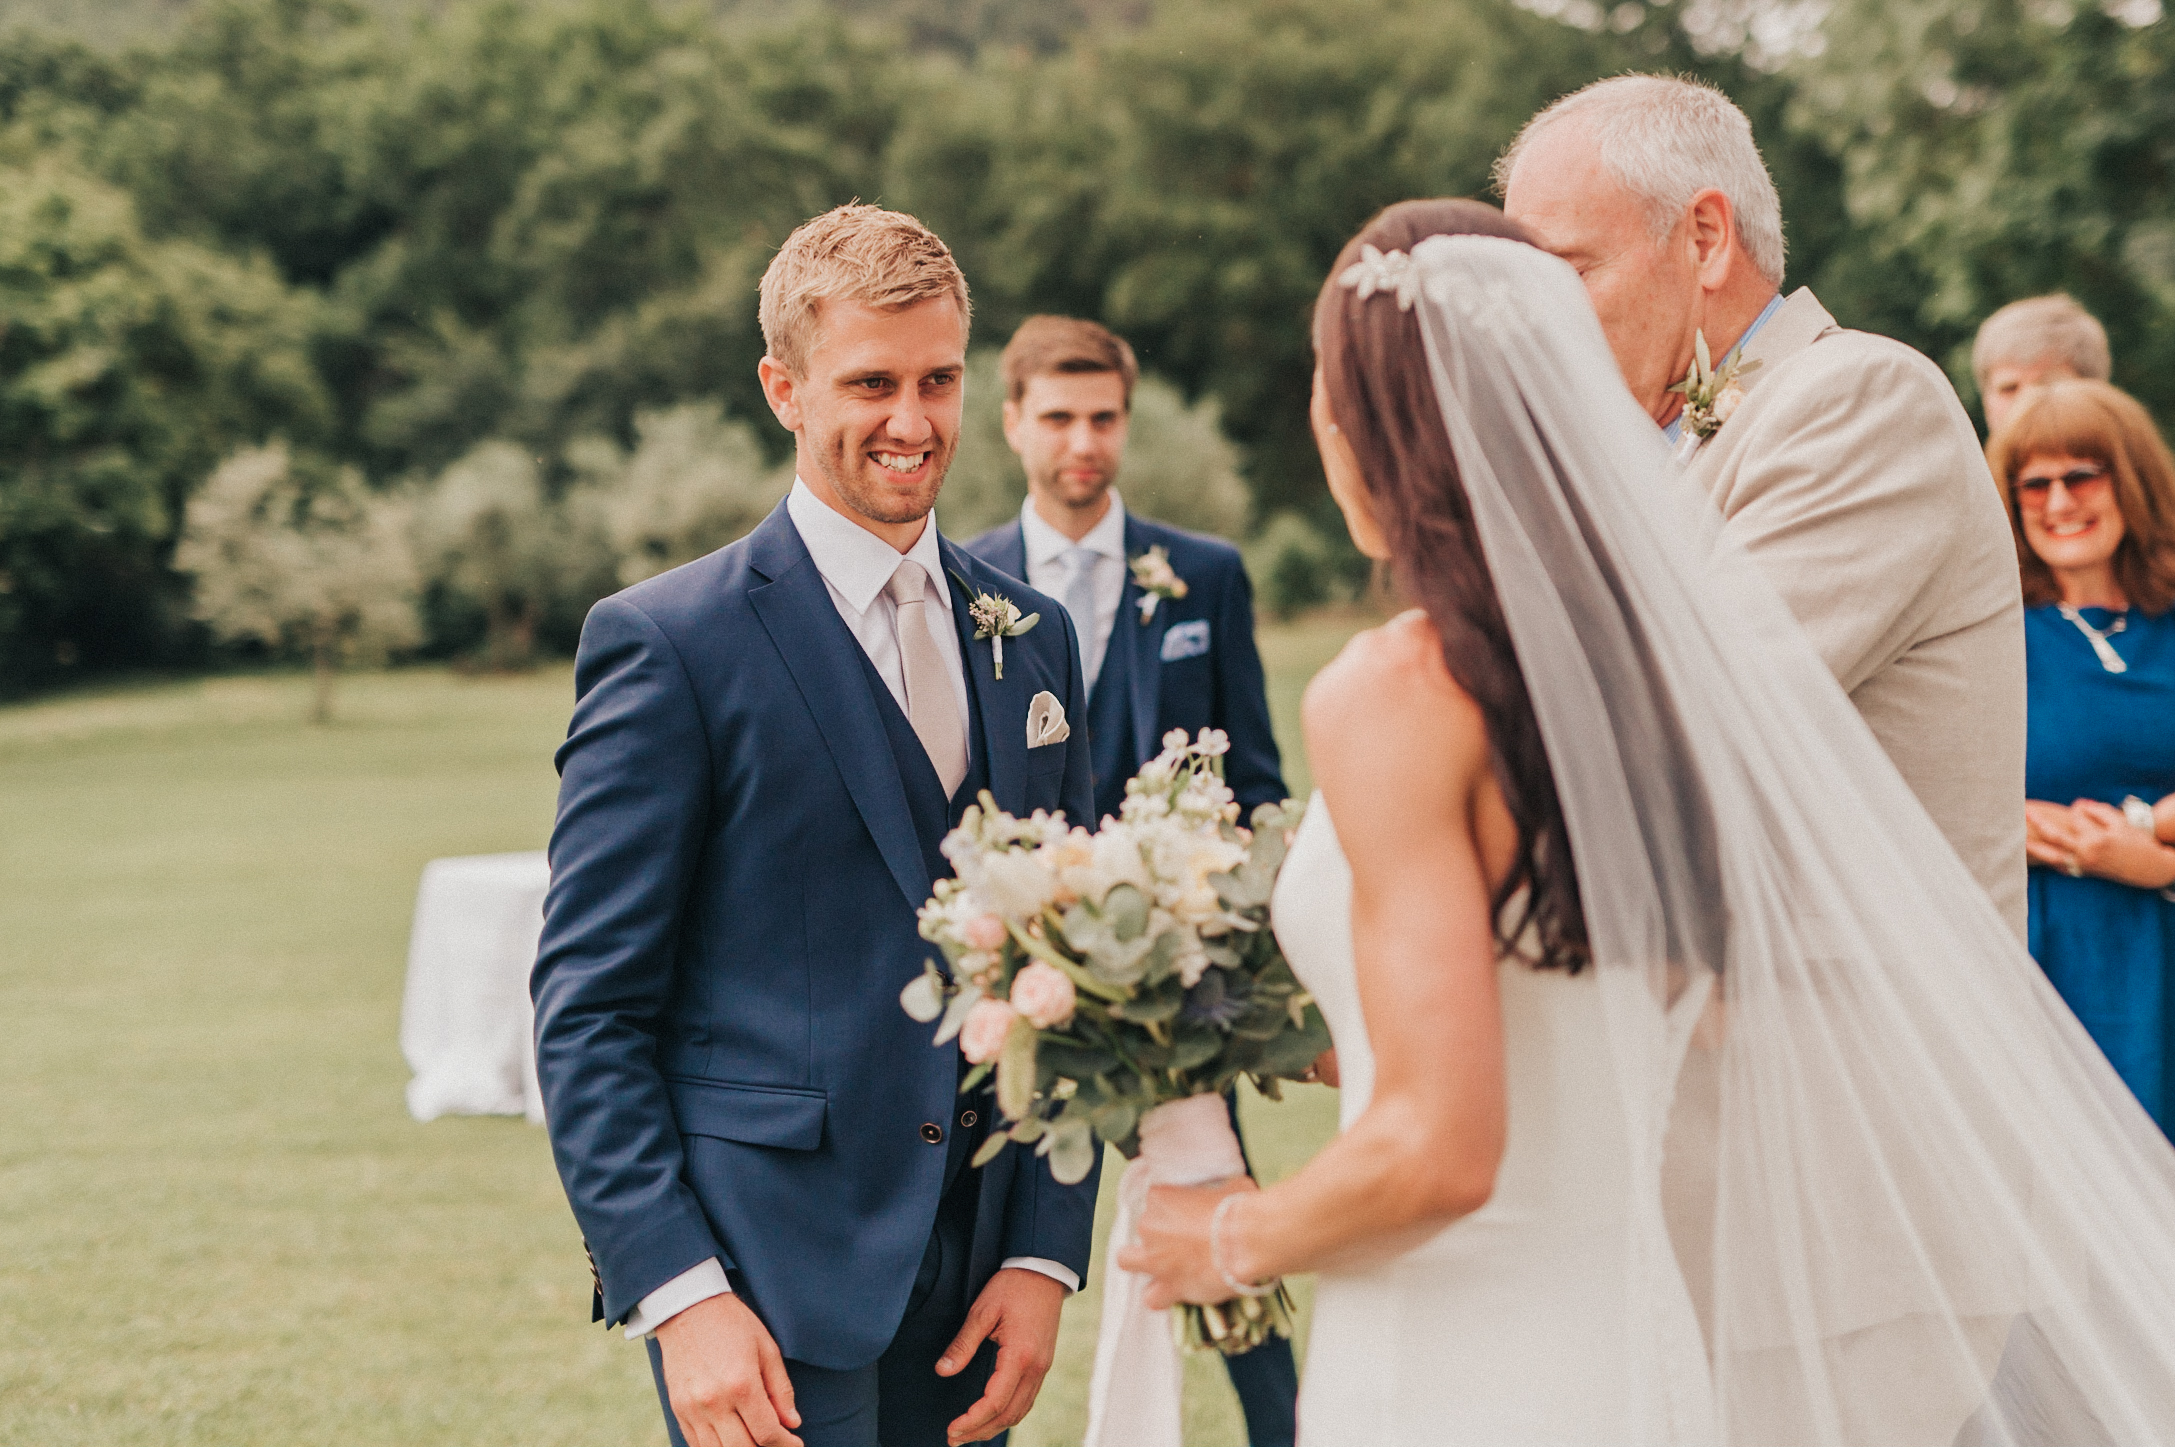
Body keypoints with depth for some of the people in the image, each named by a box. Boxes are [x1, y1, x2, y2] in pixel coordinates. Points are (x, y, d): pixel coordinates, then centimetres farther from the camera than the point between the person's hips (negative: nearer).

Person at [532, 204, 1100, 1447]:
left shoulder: (1033, 642, 11)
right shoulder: (669, 644, -6)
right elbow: (589, 1015, -8)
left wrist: (1045, 1257, 3)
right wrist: (678, 1293, -15)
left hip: (972, 1299, 5)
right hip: (767, 1297, -5)